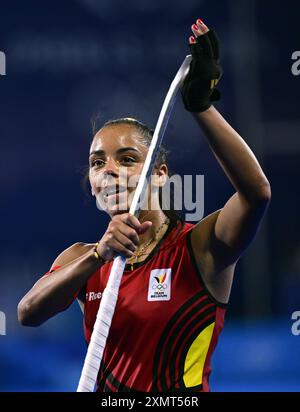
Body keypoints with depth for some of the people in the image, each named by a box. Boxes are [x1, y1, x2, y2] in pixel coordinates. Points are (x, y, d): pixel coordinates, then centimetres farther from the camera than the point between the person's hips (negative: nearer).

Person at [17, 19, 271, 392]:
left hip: (182, 394, -4)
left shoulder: (198, 247, -5)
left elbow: (256, 191, -22)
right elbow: (28, 314, -10)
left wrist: (202, 107, -28)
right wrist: (99, 256, -23)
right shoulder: (82, 258, 7)